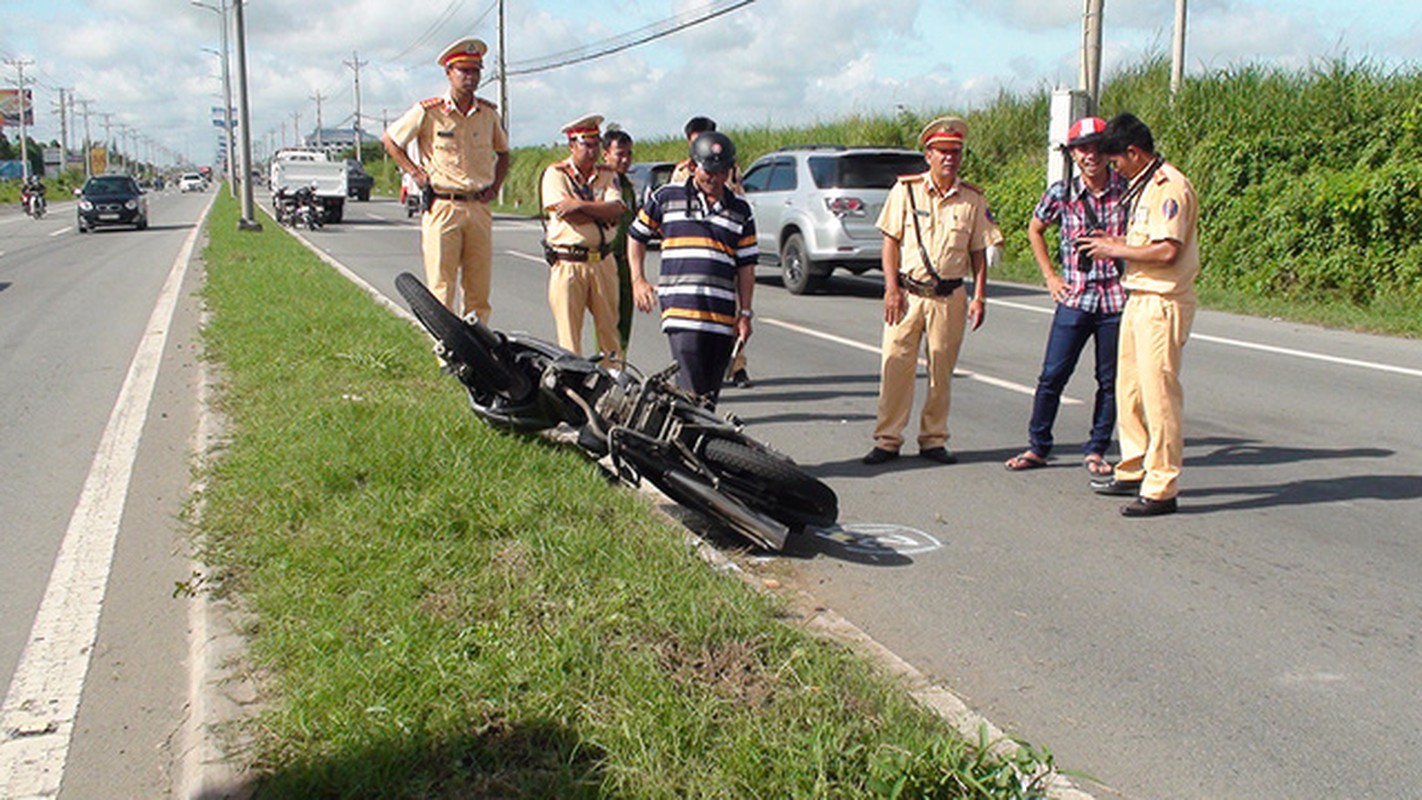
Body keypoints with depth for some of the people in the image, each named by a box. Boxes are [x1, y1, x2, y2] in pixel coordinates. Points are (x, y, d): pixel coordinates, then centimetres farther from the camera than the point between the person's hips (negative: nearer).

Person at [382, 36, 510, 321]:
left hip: (479, 209, 4)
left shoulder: (488, 113, 9)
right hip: (442, 209, -4)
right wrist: (415, 173, 0)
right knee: (441, 289, -4)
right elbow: (389, 139, 8)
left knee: (479, 290, 4)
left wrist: (495, 185, 11)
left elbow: (503, 151, 26)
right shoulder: (428, 112, -3)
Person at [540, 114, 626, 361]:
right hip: (567, 264, -3)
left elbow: (617, 210, -6)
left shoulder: (607, 175, 12)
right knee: (569, 334, -2)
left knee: (609, 328, 6)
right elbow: (567, 214, -13)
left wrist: (580, 205, -15)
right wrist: (602, 213, -5)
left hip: (603, 262, 4)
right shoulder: (555, 174, 0)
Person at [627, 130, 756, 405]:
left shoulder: (740, 210, 15)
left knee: (711, 393, 5)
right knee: (691, 388, -16)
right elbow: (636, 236, 18)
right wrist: (638, 280, 7)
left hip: (723, 314, 3)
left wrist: (744, 313, 9)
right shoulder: (667, 196, 8)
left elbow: (746, 266, 16)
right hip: (681, 308, -3)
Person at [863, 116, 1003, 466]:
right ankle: (887, 440, 5)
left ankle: (933, 440, 17)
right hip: (907, 291, -1)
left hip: (950, 296, 1)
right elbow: (891, 241, 2)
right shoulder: (906, 190, 2)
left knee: (942, 369, 5)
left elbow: (979, 253, 9)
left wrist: (979, 297, 1)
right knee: (895, 365, -3)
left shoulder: (973, 199, 6)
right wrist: (891, 288, -6)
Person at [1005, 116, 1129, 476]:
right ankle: (1037, 447, 13)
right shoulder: (1061, 193, 0)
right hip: (1074, 298, 0)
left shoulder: (1128, 190, -1)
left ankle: (1096, 450, 19)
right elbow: (1035, 230, 17)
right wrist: (1050, 276, 11)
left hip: (1117, 298, 0)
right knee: (1052, 376, 0)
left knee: (1110, 381, 6)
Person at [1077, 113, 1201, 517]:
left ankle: (1161, 489, -1)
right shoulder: (1143, 186, 17)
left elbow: (1168, 251, -23)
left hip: (1163, 302, -10)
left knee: (1158, 393, -7)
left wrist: (1118, 249, -13)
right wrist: (1117, 242, 8)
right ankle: (1133, 471, 27)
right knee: (1129, 389, 15)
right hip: (1138, 298, 10)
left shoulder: (1169, 187, -15)